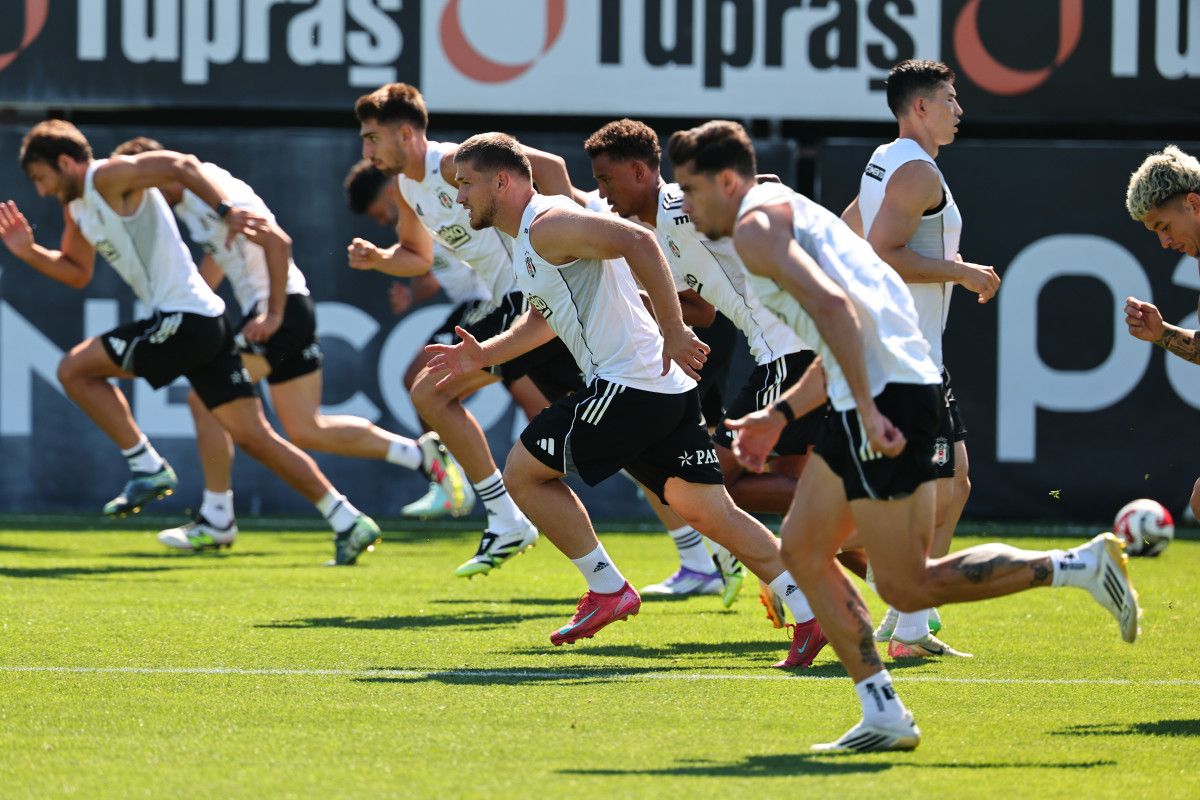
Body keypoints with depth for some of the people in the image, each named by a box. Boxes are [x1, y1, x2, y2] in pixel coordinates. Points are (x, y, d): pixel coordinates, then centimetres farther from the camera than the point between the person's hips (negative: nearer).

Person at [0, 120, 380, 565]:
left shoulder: (109, 178, -9)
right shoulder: (76, 207, 19)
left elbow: (181, 165, -20)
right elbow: (77, 273, 30)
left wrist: (226, 212, -28)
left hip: (183, 319, -10)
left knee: (75, 370, -2)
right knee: (254, 437, 6)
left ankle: (147, 467, 0)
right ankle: (349, 523, 4)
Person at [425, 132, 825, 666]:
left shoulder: (548, 225, -11)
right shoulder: (527, 239, 21)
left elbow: (637, 241, -25)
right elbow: (546, 318, 37)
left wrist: (674, 332, -27)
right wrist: (483, 355, 27)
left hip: (627, 383, -10)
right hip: (665, 385, 10)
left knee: (523, 473, 1)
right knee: (710, 512, 7)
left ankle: (607, 588, 4)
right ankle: (813, 612, 0)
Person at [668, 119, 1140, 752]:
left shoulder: (755, 227, -6)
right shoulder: (788, 212, 26)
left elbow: (832, 305, -22)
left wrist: (868, 411, -26)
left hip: (886, 393, -10)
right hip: (875, 394, 10)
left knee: (907, 587, -8)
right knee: (803, 548, 13)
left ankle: (1078, 565, -10)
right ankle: (883, 715, 9)